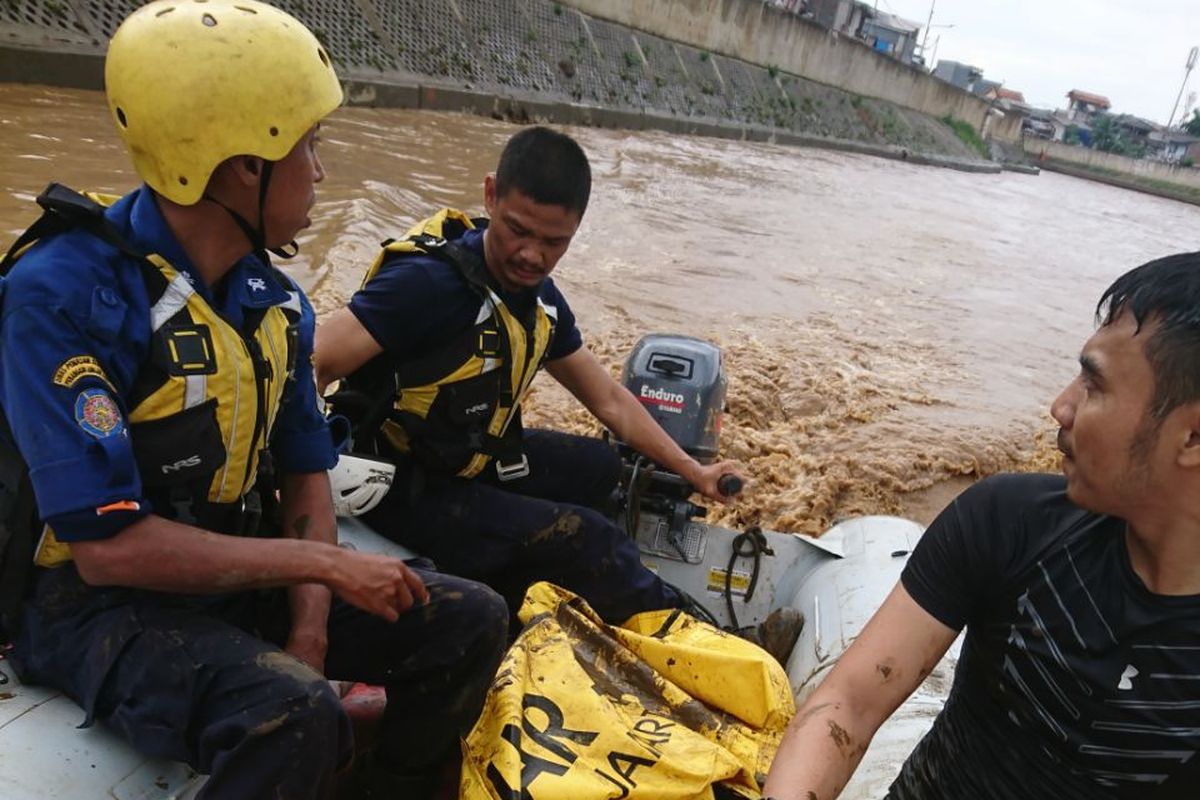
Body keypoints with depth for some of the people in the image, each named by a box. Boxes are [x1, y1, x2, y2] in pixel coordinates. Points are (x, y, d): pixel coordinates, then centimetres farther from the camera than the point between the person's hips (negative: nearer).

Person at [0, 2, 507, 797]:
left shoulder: (275, 300, 2)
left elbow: (306, 470, 7)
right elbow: (107, 545, -25)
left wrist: (311, 623, -6)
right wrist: (324, 563, -21)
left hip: (238, 577, 7)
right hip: (98, 600, -6)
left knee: (468, 620, 0)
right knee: (296, 719, -35)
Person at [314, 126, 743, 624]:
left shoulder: (541, 300, 0)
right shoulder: (430, 281, -25)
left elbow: (608, 399, 12)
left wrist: (693, 471, 14)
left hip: (469, 462, 9)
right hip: (403, 489, -9)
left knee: (598, 467, 10)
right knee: (583, 537, -15)